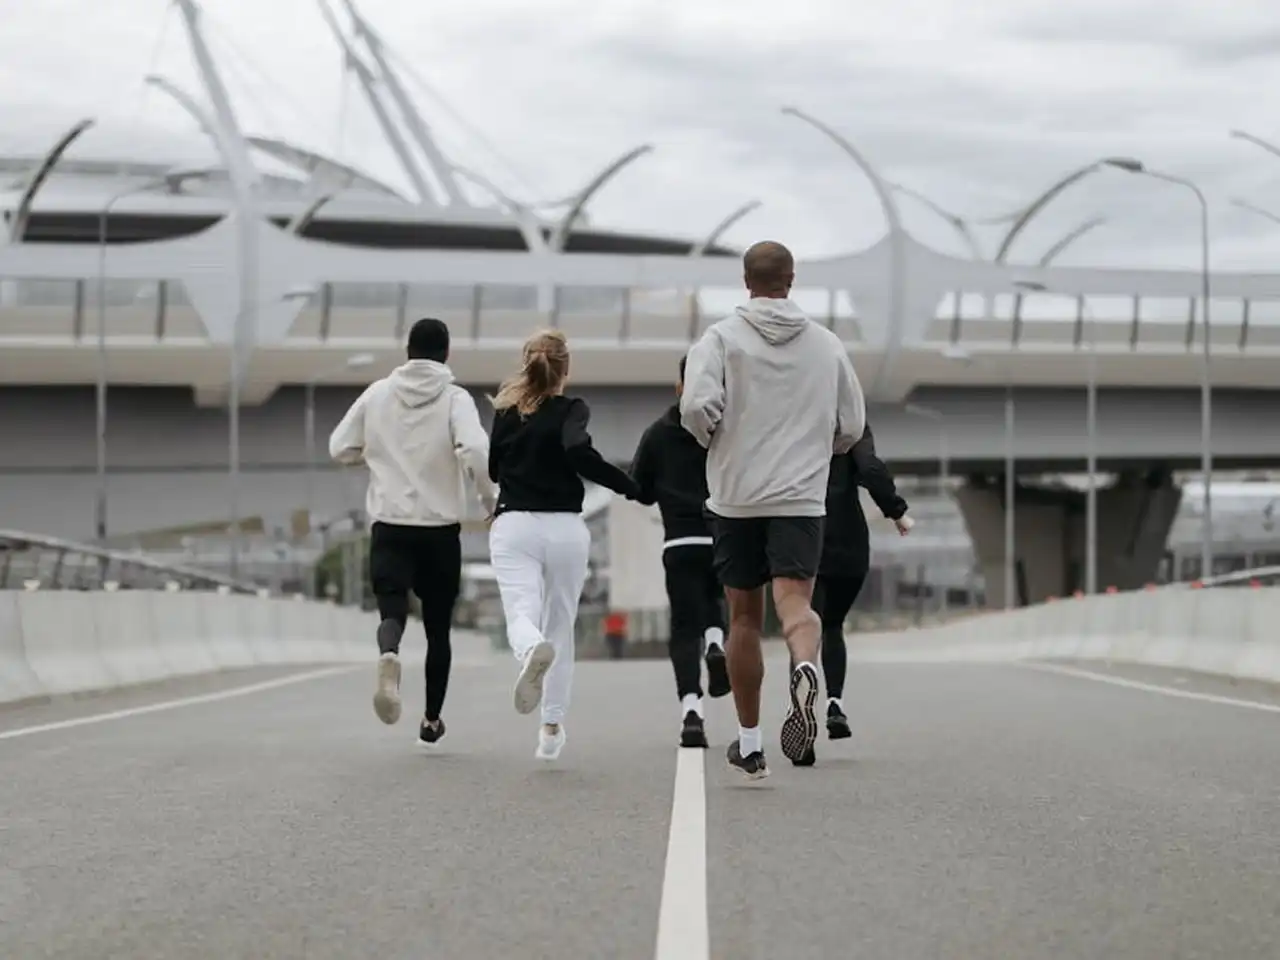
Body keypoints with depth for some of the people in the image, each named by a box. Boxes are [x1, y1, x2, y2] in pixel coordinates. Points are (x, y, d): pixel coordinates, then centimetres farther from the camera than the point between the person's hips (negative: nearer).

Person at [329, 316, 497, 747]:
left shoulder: (378, 394, 5)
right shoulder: (454, 398, -5)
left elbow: (340, 448, 10)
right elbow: (475, 449, -21)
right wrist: (490, 499, -5)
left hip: (389, 526, 1)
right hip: (441, 529, -1)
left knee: (392, 610, -7)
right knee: (438, 626, 14)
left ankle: (388, 656, -43)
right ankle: (432, 720, 21)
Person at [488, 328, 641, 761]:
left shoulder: (506, 412, 7)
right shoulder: (571, 409, -2)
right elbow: (579, 453, -20)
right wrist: (630, 487, -13)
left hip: (513, 526, 0)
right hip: (565, 528, 0)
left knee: (521, 616, -12)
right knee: (560, 627, 15)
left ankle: (532, 651, -50)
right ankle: (552, 728, 16)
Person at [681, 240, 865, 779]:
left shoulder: (722, 337, -1)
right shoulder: (827, 345, 8)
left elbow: (696, 407, -15)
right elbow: (852, 427, 11)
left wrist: (715, 441, 5)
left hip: (735, 497, 0)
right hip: (802, 497, 0)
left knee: (744, 617, 11)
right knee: (795, 600, -9)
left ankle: (750, 743, 19)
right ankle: (805, 667, -45)